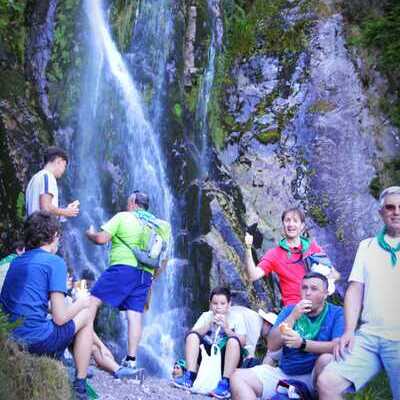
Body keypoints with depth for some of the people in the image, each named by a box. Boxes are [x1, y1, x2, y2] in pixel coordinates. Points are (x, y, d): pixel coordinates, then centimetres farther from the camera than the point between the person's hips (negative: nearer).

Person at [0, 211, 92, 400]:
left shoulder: (16, 261, 13)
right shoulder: (55, 262, -8)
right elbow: (60, 318, -13)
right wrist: (81, 303, 7)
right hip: (36, 340, -7)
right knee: (85, 316, 13)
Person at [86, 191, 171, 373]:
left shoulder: (123, 217, 4)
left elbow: (101, 239, -3)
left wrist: (90, 233, 17)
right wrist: (154, 276, 28)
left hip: (123, 267, -6)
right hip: (145, 274, 6)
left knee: (93, 300, 0)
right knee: (135, 315, 4)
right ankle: (131, 359, 4)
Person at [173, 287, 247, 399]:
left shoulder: (237, 317, 2)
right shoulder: (206, 315, 9)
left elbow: (242, 343, -8)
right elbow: (192, 335, -4)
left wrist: (226, 328, -18)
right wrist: (209, 324, -15)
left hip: (226, 357, -3)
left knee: (233, 340, -32)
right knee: (192, 336, -18)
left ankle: (225, 383, -36)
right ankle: (190, 376, -26)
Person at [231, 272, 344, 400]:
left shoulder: (337, 313, -2)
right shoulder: (289, 310, 8)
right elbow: (272, 346, -3)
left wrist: (302, 343, -30)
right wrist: (293, 316, -12)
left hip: (315, 376, -4)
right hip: (283, 374, 4)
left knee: (326, 358, -35)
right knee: (238, 377, -12)